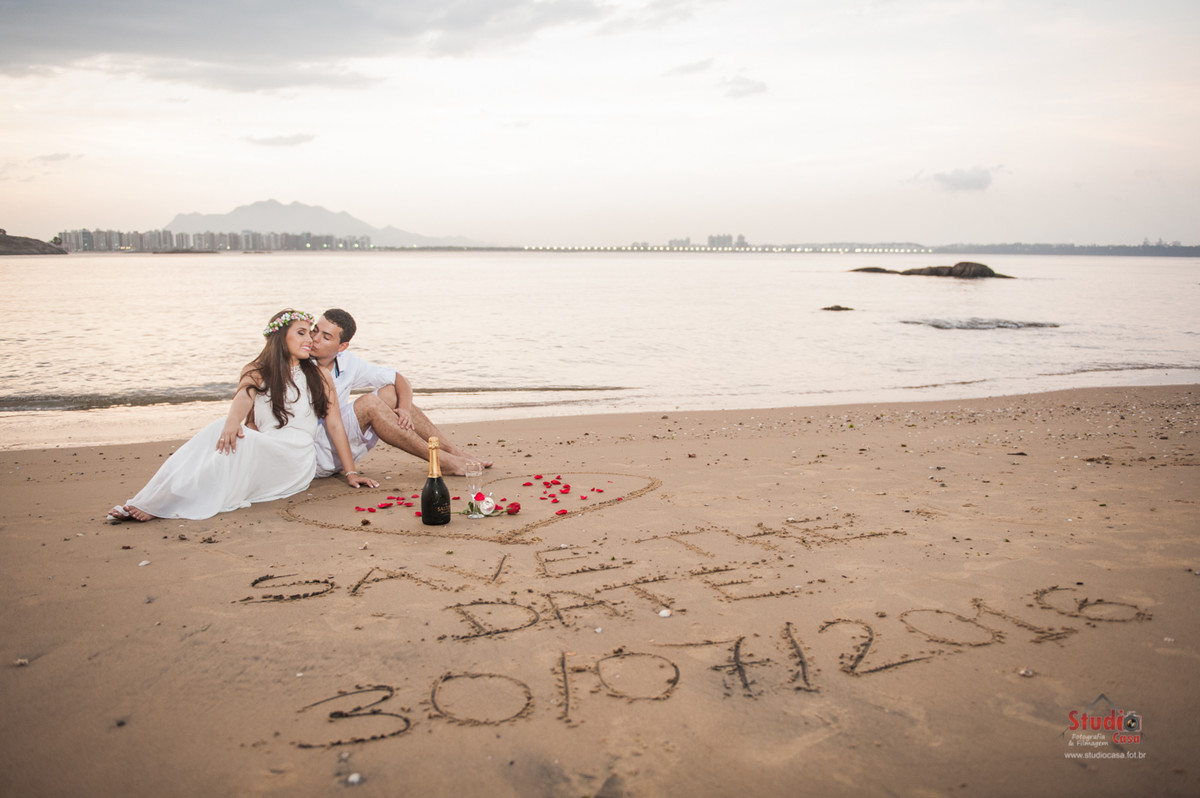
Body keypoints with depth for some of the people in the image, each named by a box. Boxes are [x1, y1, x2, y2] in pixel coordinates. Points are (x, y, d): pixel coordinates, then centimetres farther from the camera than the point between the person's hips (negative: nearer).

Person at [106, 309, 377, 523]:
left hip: (295, 462, -2)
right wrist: (232, 423, -30)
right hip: (258, 453, 2)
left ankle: (157, 506, -39)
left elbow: (335, 425, 10)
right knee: (220, 433, -31)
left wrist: (351, 472, 4)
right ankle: (146, 502, -41)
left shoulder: (319, 377, 15)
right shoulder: (257, 372, 14)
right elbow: (243, 398, -7)